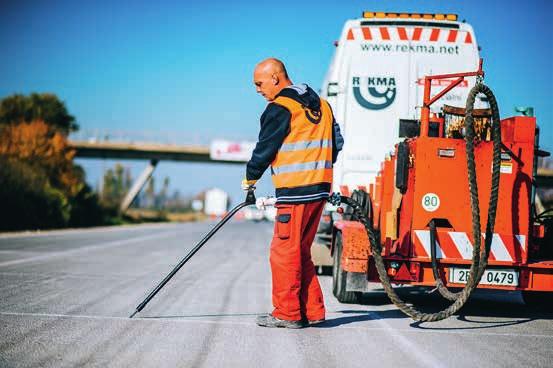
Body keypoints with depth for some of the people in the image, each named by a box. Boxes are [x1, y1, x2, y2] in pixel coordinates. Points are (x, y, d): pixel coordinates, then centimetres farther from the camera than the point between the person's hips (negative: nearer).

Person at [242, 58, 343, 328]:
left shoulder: (280, 109, -9)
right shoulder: (321, 105, 16)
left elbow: (265, 149, -6)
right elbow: (337, 143, 20)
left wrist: (250, 178, 10)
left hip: (295, 192, -9)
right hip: (320, 189, 9)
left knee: (284, 252, -2)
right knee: (301, 252, 15)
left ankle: (287, 314, 2)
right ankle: (312, 311, 16)